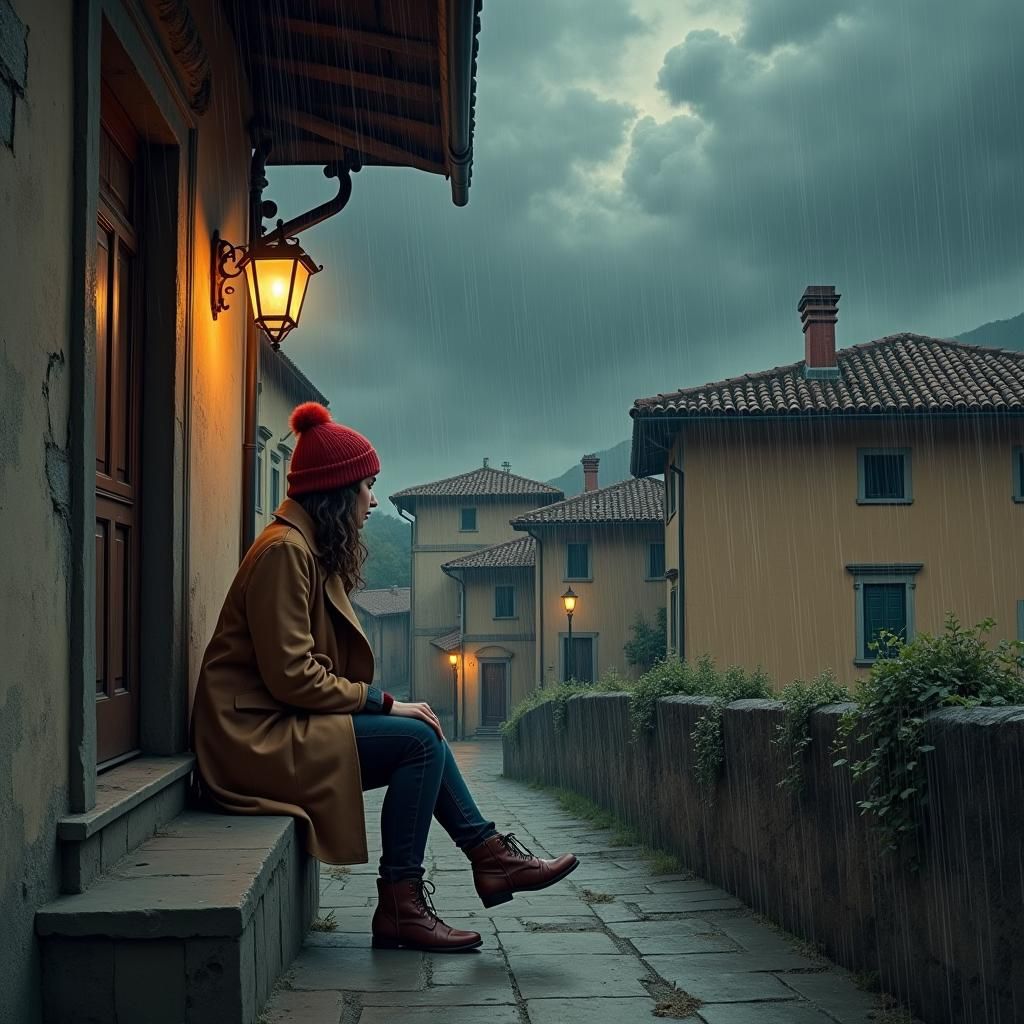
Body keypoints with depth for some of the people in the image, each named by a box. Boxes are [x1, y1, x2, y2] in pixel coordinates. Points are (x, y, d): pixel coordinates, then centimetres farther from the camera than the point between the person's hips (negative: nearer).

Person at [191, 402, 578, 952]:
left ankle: (490, 854, 3)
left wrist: (381, 701, 1)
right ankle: (399, 905, -11)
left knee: (422, 735, 2)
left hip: (284, 724, 10)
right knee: (418, 739, -16)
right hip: (257, 737, -10)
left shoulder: (312, 551, 16)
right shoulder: (284, 550, -16)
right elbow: (291, 676, -21)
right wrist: (383, 702, -14)